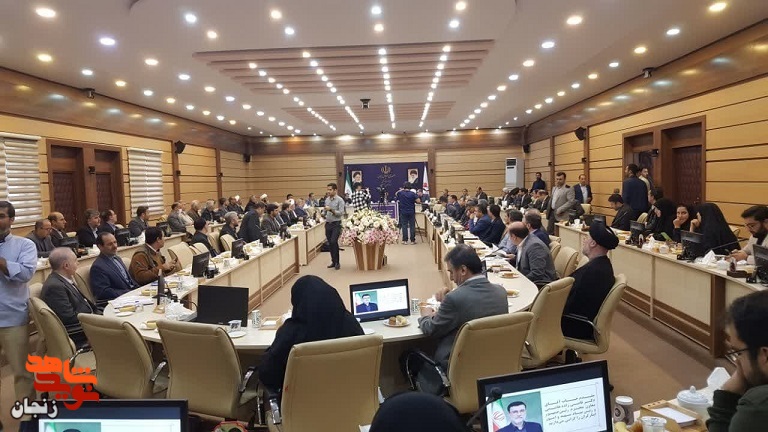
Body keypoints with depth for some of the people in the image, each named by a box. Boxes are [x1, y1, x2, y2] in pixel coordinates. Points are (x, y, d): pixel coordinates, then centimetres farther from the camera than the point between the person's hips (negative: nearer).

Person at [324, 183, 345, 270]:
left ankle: (337, 262, -6)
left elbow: (341, 213, -14)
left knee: (333, 242, -15)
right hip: (328, 223, 6)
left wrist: (331, 210, -23)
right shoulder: (327, 200, 11)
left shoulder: (340, 200, -7)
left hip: (336, 224, -6)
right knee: (330, 243, 9)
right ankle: (333, 262, 19)